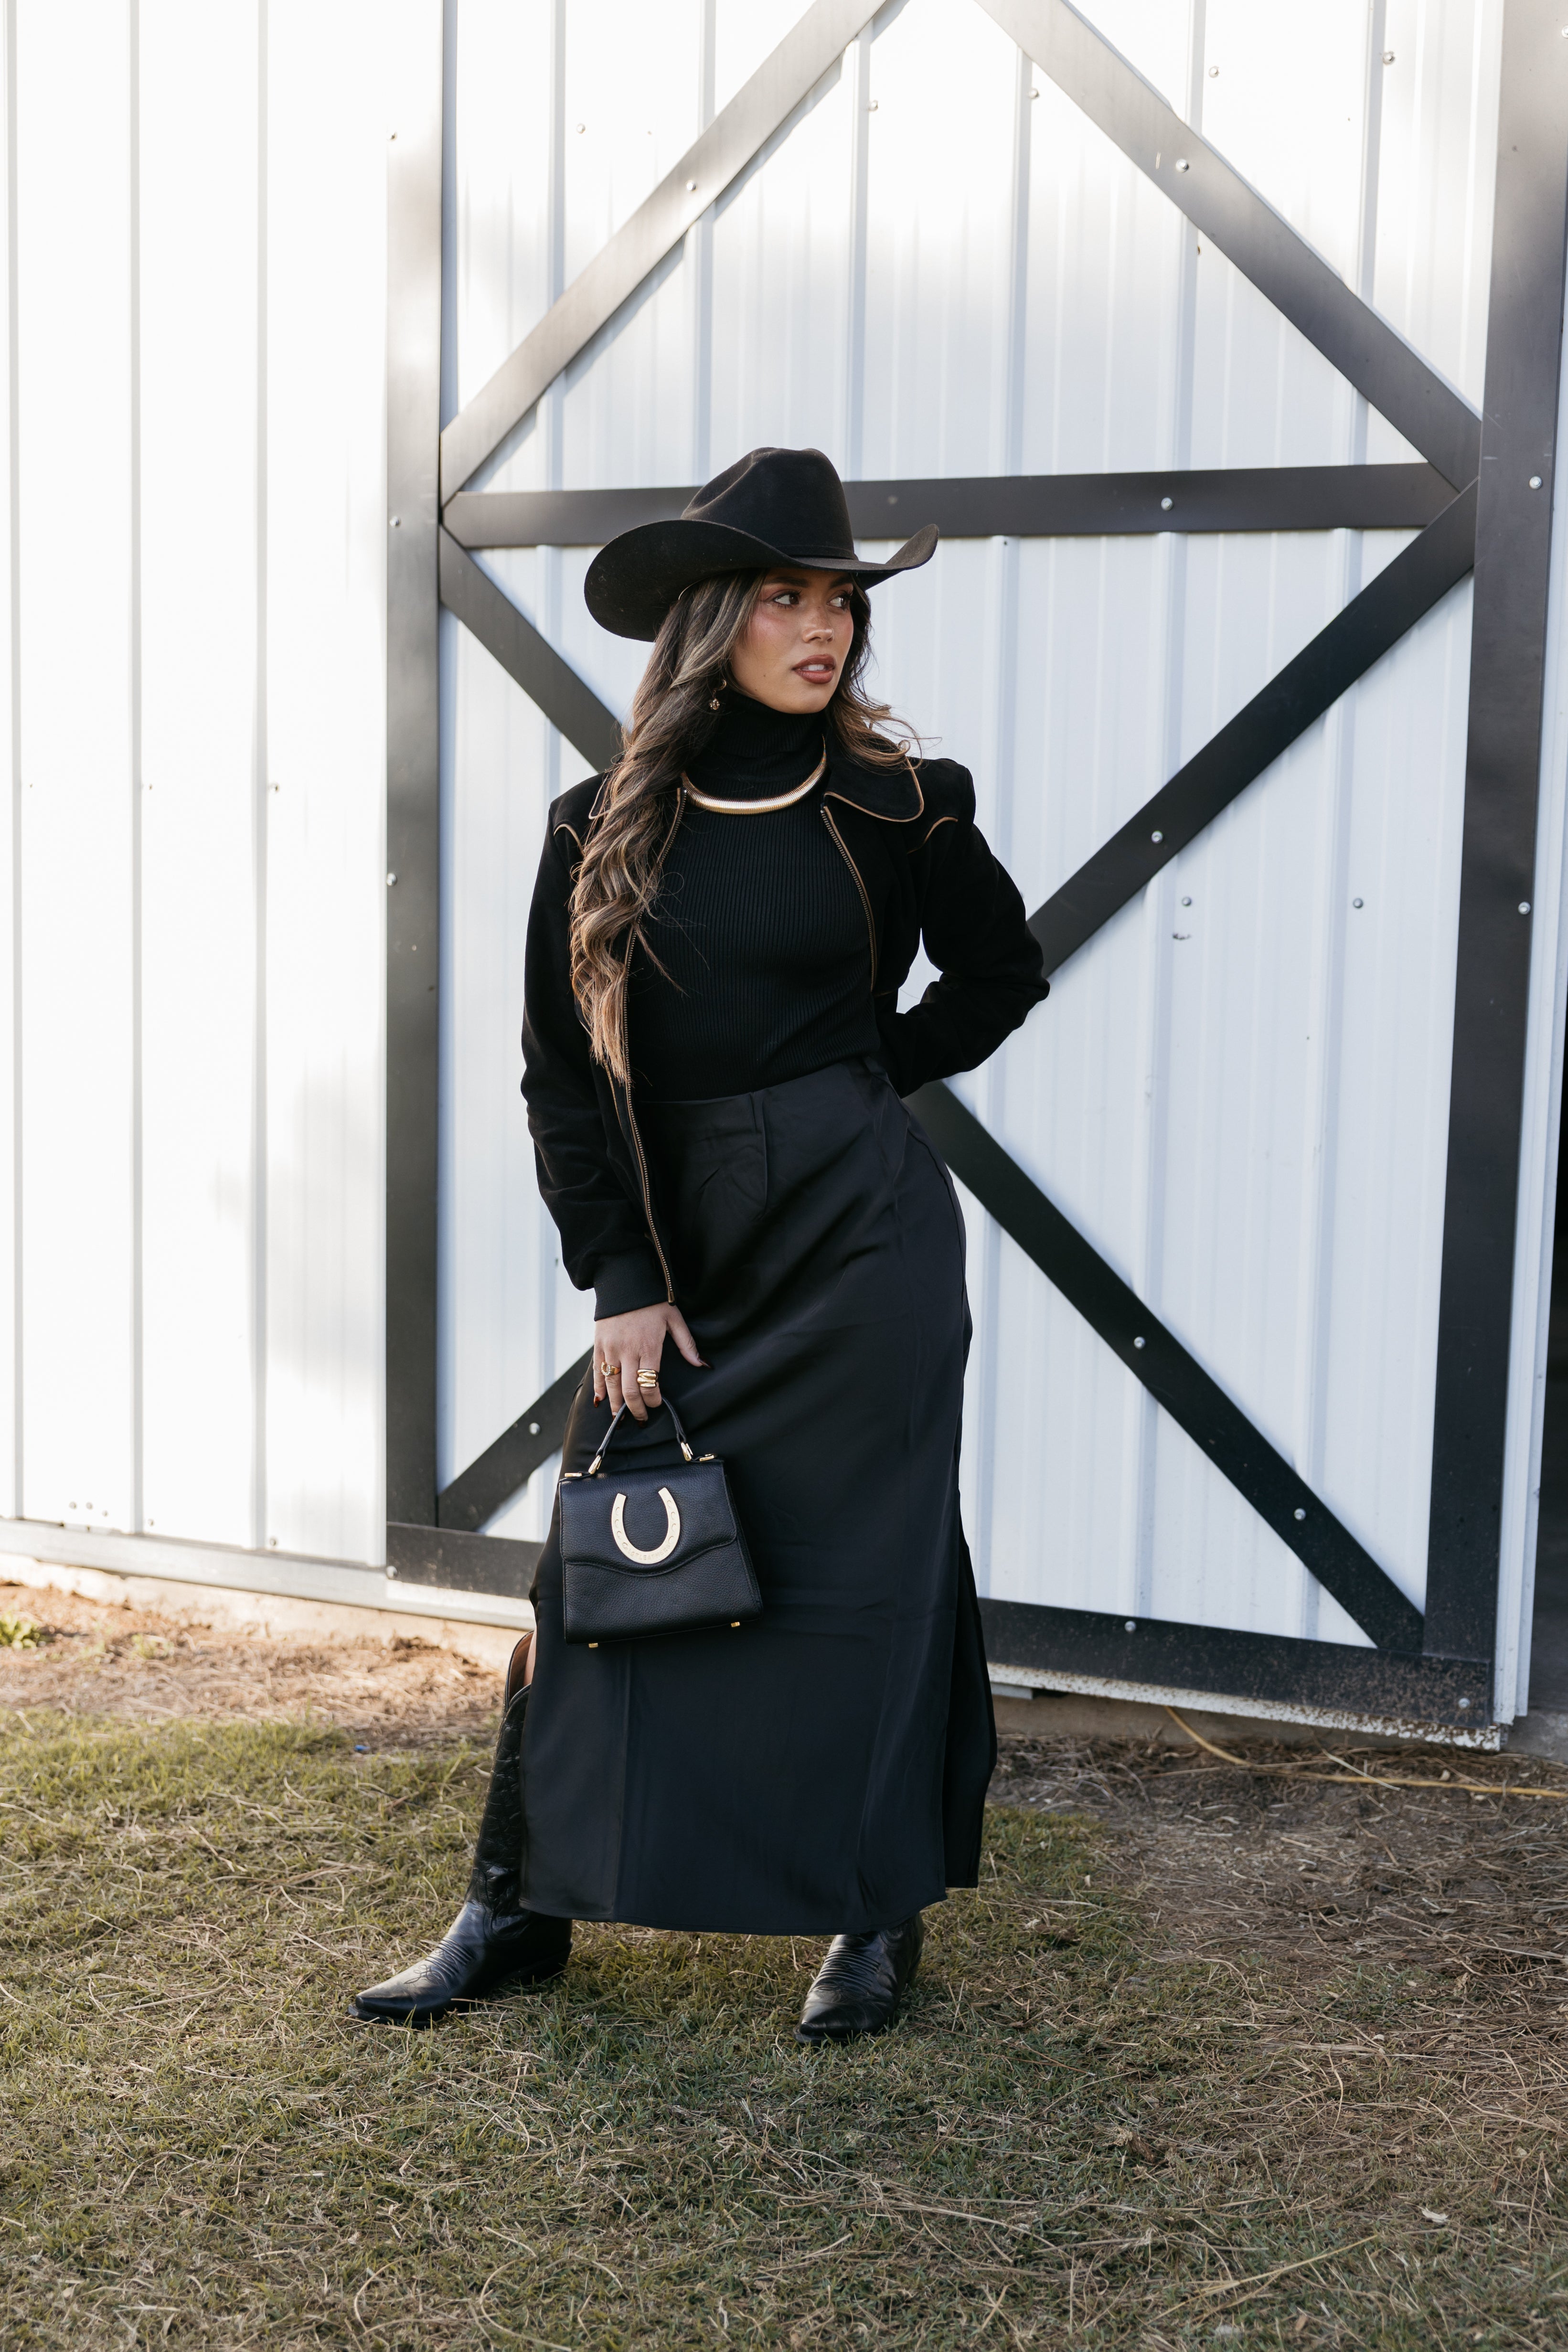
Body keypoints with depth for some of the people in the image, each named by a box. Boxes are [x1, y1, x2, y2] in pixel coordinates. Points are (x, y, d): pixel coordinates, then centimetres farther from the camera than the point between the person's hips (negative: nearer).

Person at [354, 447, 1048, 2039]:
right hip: (676, 1246, 2)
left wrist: (857, 1081, 5)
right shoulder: (604, 831, 1)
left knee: (861, 1561, 5)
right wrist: (622, 1280, -3)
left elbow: (1000, 977, 14)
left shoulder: (897, 807, -1)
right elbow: (561, 1071, 2)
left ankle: (875, 1916, 20)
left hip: (862, 1235, -1)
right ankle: (523, 1905, 19)